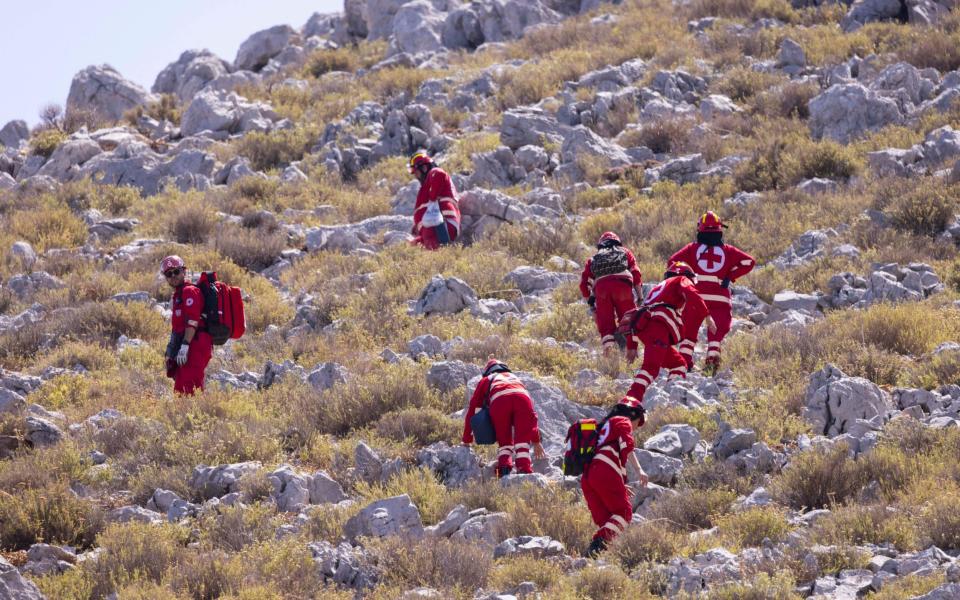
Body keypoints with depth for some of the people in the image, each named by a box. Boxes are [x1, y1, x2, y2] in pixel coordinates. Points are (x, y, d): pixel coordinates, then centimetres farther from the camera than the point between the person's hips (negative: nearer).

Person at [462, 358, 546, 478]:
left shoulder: (486, 380, 38)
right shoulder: (516, 378, 44)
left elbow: (471, 411, 38)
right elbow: (531, 413, 44)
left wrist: (467, 441, 45)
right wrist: (536, 441, 48)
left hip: (499, 401, -1)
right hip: (522, 399, 1)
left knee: (504, 442, 11)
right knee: (522, 441, 3)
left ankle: (504, 473, -12)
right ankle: (524, 472, -19)